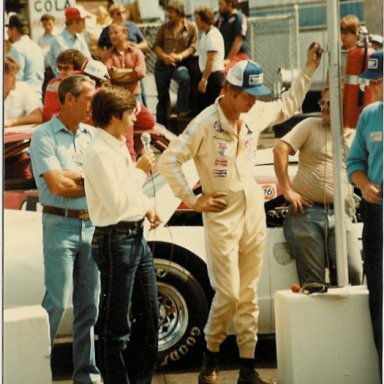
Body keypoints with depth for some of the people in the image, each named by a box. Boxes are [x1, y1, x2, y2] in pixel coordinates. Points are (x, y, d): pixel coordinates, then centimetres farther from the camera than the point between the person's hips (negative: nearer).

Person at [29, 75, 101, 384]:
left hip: (91, 225, 5)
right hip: (61, 225, -5)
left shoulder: (92, 135, 12)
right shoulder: (44, 136, -5)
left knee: (89, 304, 7)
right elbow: (57, 186, -14)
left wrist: (71, 175, -9)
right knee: (57, 302, -8)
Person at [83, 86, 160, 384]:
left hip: (136, 236, 10)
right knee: (119, 325, -1)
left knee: (149, 315, 16)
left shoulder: (119, 147, 11)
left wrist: (147, 206, 8)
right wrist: (141, 171, -14)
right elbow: (116, 204, -23)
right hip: (116, 240, -10)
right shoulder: (99, 153, -17)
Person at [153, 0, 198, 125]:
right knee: (162, 97, 7)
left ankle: (182, 110, -26)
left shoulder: (191, 27, -1)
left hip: (180, 64, -3)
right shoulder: (164, 27, 6)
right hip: (162, 64, 3)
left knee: (185, 78, -37)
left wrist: (180, 56, -21)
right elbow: (156, 45, 4)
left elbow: (193, 47, -6)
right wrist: (164, 56, -15)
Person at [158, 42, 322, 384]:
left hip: (254, 215, 6)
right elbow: (168, 161, -13)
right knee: (229, 294, -9)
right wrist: (193, 201, -11)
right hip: (222, 218, -6)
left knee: (249, 295, 8)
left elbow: (289, 105, 24)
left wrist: (309, 68, 18)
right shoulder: (205, 124, -14)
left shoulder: (256, 115, 5)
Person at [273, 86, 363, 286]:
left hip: (340, 215, 2)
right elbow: (280, 149, -4)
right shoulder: (310, 126, 7)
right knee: (312, 279, -1)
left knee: (353, 271, -13)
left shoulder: (356, 138, 15)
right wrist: (287, 190, -8)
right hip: (306, 212, -2)